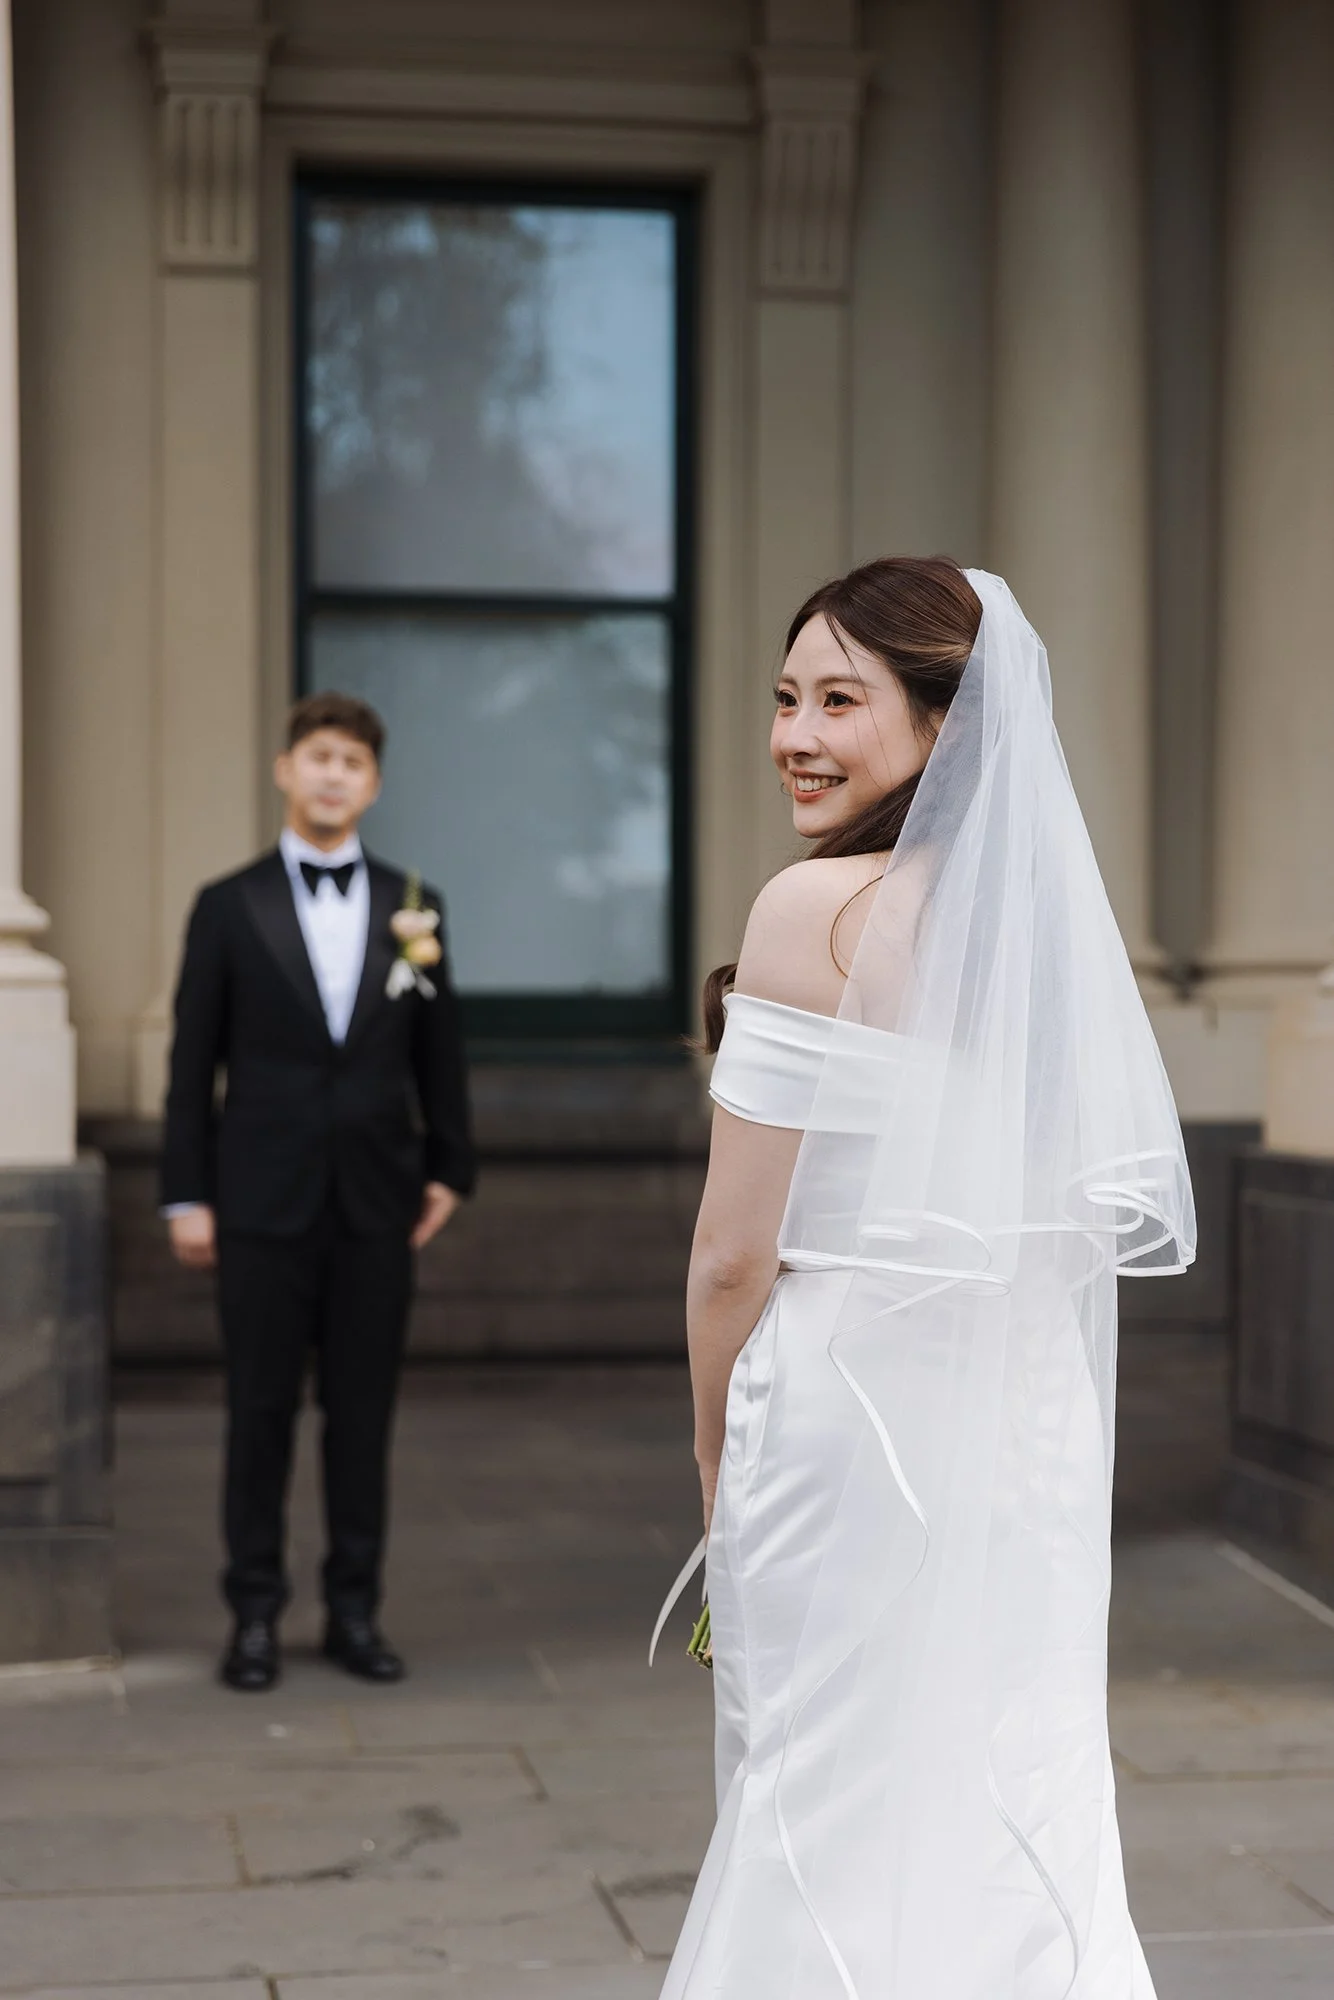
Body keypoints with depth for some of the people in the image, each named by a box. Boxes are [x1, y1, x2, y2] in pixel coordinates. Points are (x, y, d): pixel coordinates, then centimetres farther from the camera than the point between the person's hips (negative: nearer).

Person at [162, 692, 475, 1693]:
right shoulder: (230, 908, 2)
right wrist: (187, 1194, -3)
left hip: (377, 1201, 2)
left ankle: (355, 1610, 16)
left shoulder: (414, 908, 8)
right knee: (262, 1411, 3)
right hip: (265, 1202, -2)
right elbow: (193, 1060, 1)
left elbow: (440, 1055, 11)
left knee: (364, 1412, 6)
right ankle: (256, 1614, 13)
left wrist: (449, 1169, 7)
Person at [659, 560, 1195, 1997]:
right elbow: (1090, 1216, 12)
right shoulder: (1041, 909, 7)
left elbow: (735, 1255, -14)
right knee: (1006, 1829, 16)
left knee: (836, 1824, 5)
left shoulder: (816, 909, -14)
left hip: (847, 1413, -7)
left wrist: (716, 1457, 1)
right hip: (1029, 1430, 7)